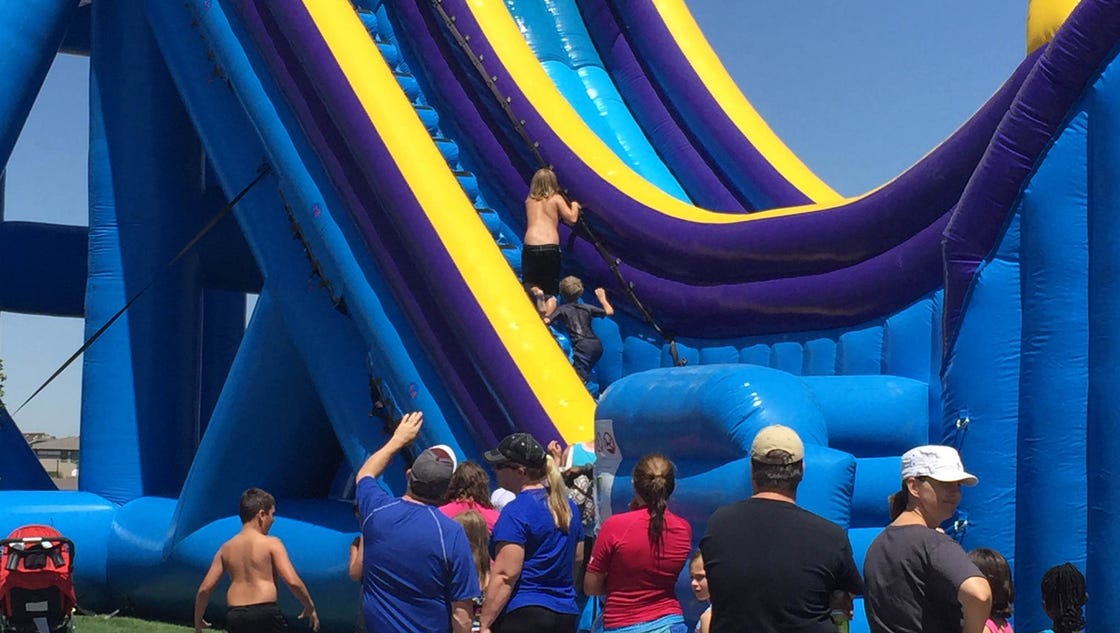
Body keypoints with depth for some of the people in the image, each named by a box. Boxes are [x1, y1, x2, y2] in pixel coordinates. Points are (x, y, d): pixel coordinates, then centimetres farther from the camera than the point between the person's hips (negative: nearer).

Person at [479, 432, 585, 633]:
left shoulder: (516, 511, -13)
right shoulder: (568, 506, 13)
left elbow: (505, 575, -17)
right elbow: (578, 559, 21)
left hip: (522, 614, -8)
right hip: (566, 616, 8)